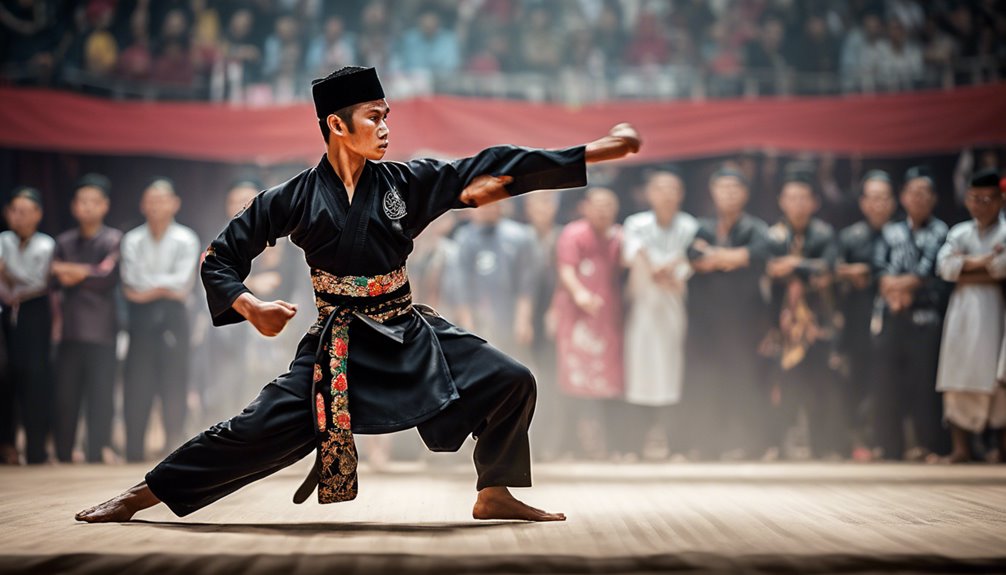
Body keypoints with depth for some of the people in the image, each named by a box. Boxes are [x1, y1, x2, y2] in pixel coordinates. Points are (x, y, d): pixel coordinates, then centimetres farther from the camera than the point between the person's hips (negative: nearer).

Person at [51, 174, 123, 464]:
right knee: (65, 394, 3)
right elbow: (60, 278, 1)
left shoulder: (114, 240, 2)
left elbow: (109, 278, -9)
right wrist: (91, 272, -9)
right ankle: (63, 454, 10)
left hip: (101, 329, -3)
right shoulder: (64, 242, 13)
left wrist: (74, 272, -4)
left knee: (100, 394, -4)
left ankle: (99, 451, 3)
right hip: (71, 329, 3)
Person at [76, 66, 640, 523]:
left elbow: (495, 168, -6)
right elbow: (221, 257, 2)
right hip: (341, 344, -3)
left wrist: (600, 150, -10)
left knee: (511, 383, -6)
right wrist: (252, 308, -16)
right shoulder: (297, 198, -7)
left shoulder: (405, 182, -3)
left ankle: (495, 494, 12)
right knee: (263, 429, -12)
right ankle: (142, 496, -1)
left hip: (410, 333, 3)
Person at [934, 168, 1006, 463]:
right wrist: (980, 261, -11)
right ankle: (961, 447, 2)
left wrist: (963, 267, -6)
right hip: (962, 311, 4)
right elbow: (945, 266, -1)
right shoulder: (959, 233, 14)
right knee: (958, 382, -1)